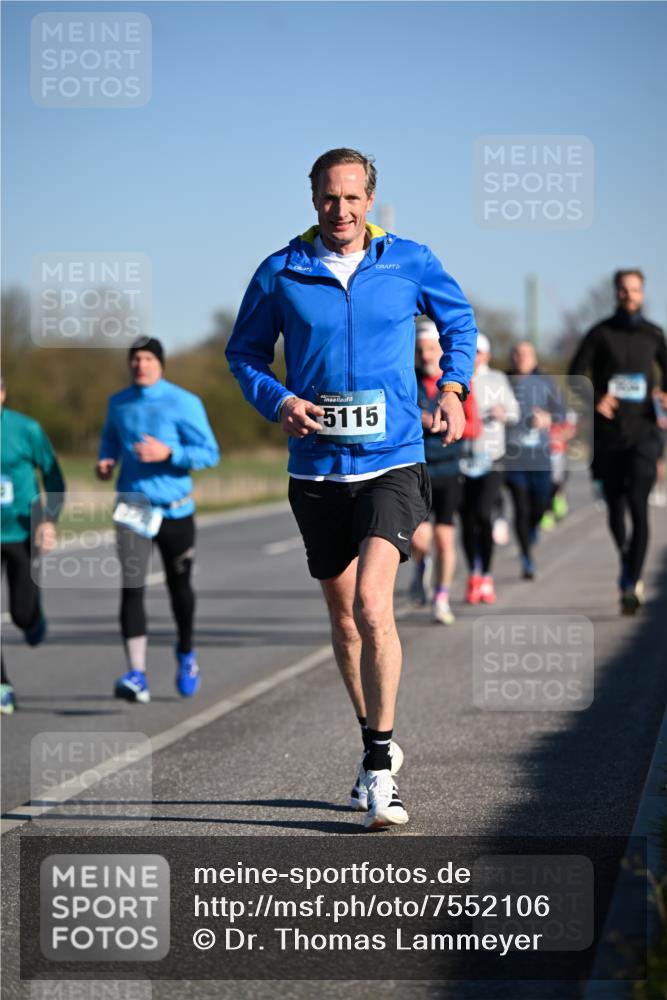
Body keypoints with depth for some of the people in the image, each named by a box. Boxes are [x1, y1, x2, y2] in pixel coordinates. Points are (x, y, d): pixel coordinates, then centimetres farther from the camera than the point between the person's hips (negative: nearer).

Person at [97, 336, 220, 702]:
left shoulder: (184, 403, -6)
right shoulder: (118, 403, 6)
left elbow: (210, 453, -8)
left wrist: (169, 453, -23)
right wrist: (105, 461, 5)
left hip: (174, 509, -2)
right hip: (132, 507, 2)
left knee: (178, 587, 13)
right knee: (132, 587, -13)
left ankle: (186, 654, 41)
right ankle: (136, 676, -19)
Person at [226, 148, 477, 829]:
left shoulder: (410, 262, 1)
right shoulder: (280, 274, 1)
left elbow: (459, 322, 18)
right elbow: (243, 353, 11)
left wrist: (452, 388, 2)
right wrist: (277, 401, -7)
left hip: (393, 464, -2)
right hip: (317, 469, 3)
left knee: (371, 605, -19)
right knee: (343, 617, 13)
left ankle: (379, 763, -12)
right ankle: (376, 745, 32)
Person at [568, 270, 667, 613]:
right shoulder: (601, 333, 3)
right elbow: (576, 372, -1)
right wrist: (594, 401, -18)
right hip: (608, 434, 1)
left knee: (638, 505, -14)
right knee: (614, 506, 10)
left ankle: (631, 585, -16)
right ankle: (626, 562, 37)